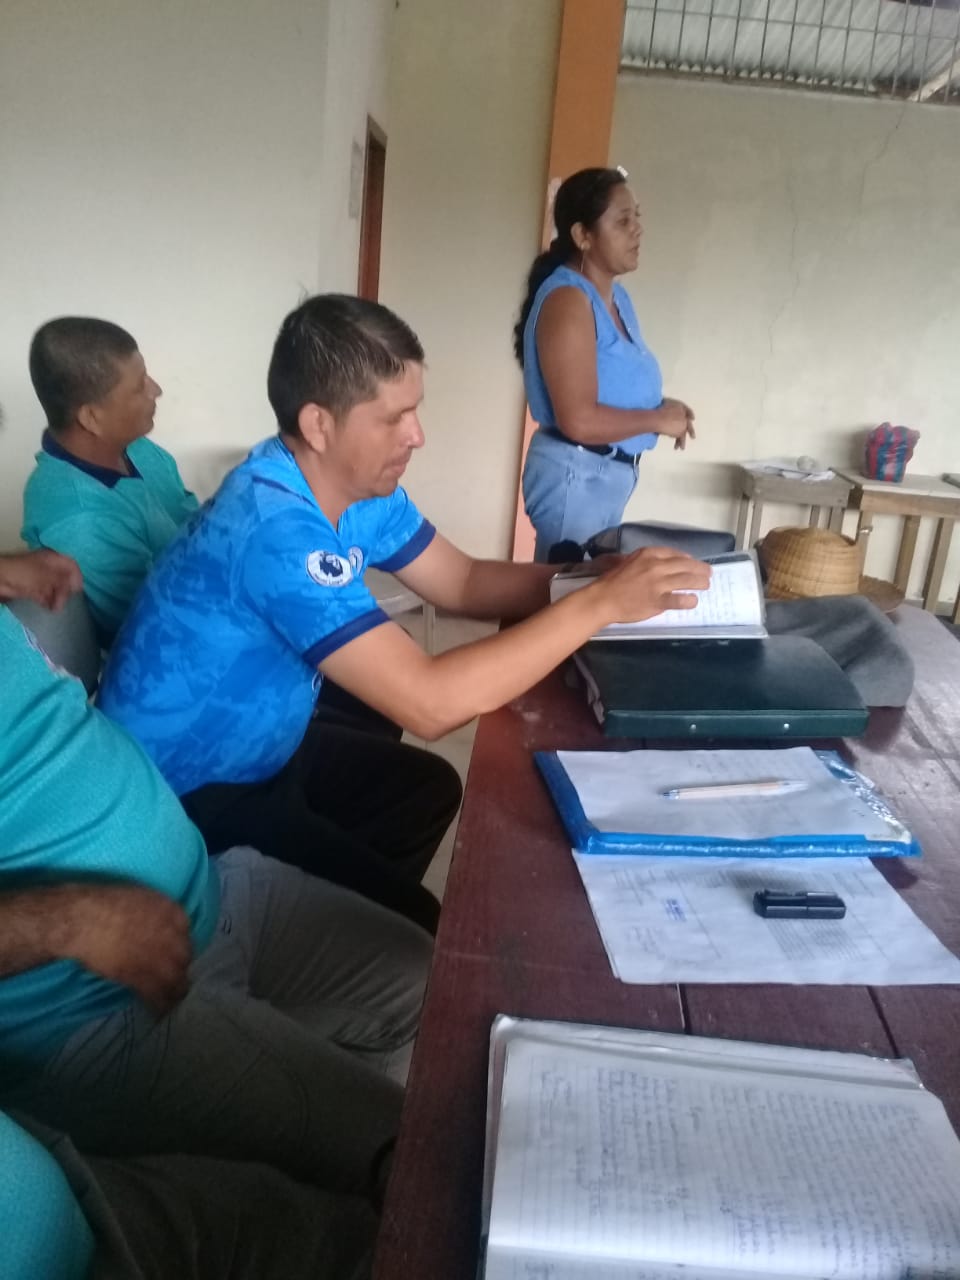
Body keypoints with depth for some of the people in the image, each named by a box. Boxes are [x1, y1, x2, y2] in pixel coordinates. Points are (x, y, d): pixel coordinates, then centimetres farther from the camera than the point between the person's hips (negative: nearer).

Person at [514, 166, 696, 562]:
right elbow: (579, 420, -26)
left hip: (612, 474, 10)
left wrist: (661, 408, 3)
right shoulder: (567, 299, -18)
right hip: (576, 475, -9)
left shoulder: (617, 296, 11)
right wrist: (658, 420, -13)